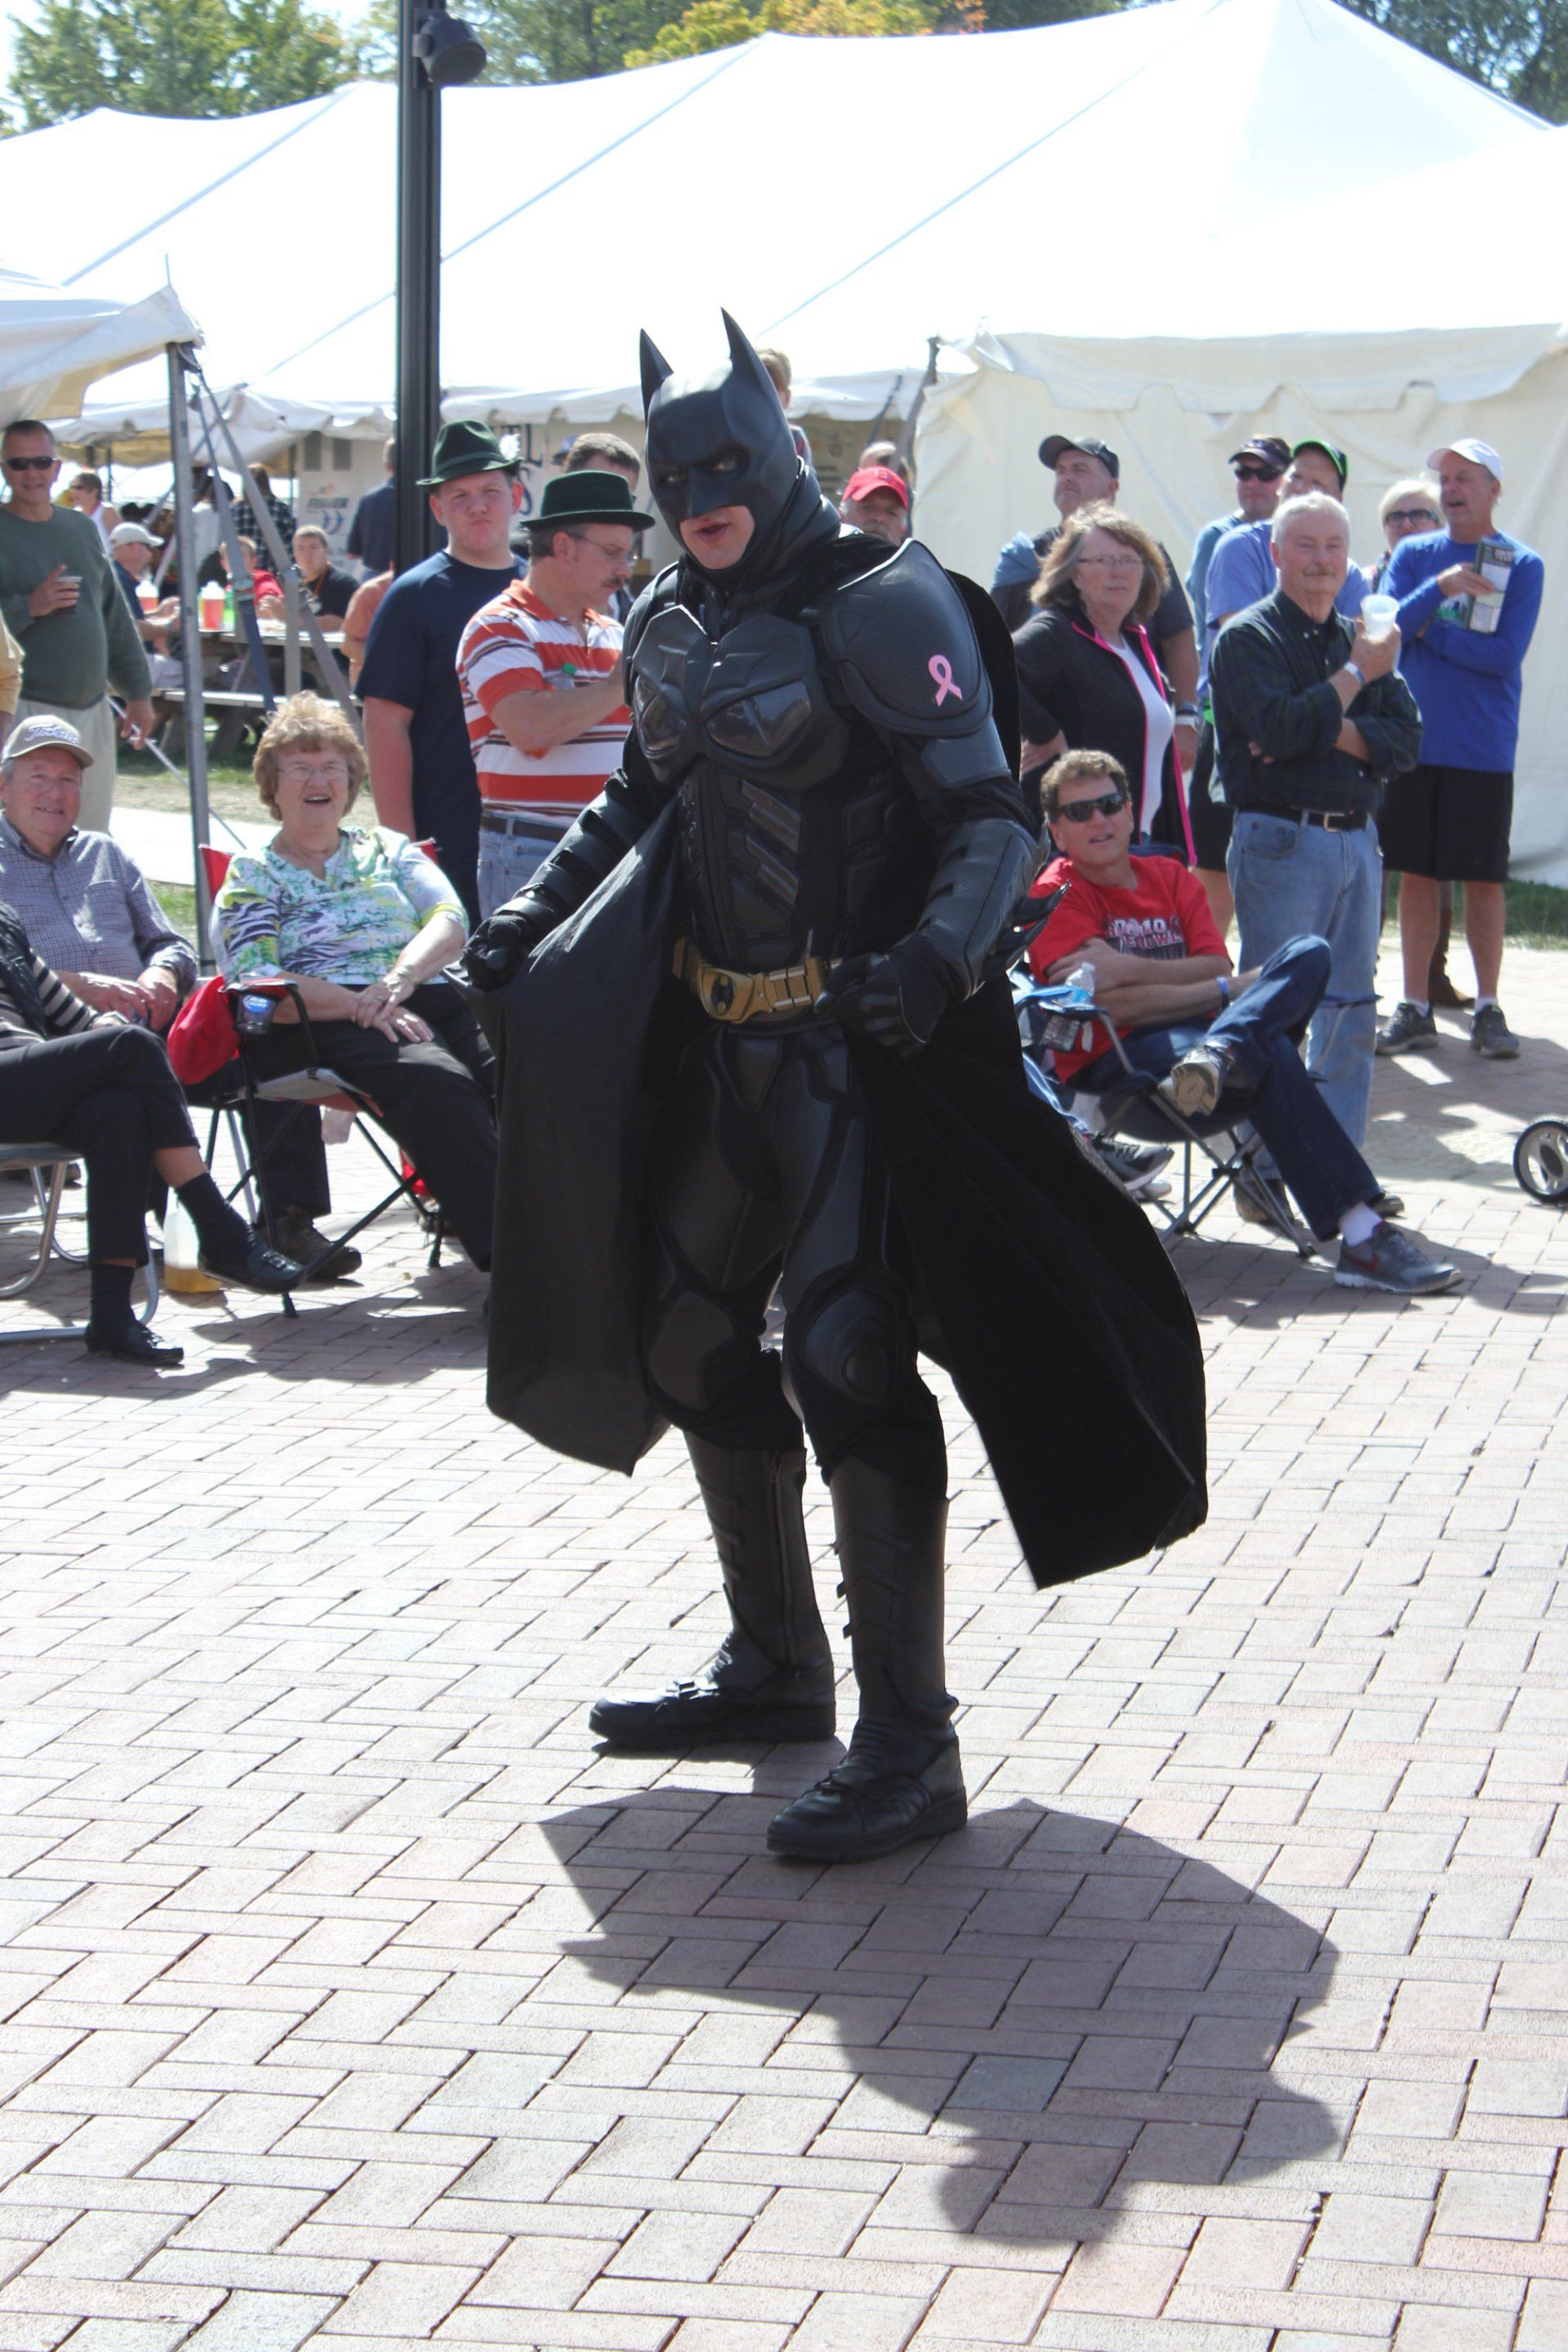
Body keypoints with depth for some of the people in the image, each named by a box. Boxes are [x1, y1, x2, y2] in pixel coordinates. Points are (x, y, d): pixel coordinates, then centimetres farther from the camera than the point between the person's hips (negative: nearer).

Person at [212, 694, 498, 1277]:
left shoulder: (386, 848, 28)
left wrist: (398, 978, -11)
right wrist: (361, 1005, -15)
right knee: (437, 1083, -37)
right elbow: (259, 988, -1)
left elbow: (449, 920, 10)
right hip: (323, 1027, -4)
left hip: (432, 999, 4)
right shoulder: (251, 878, 16)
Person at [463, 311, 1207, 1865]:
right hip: (721, 1040, 9)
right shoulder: (669, 628, 11)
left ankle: (909, 1746, -11)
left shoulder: (886, 610, -12)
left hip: (857, 1045, -9)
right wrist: (535, 920, 14)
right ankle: (776, 1666, 31)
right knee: (687, 1331, 15)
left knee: (844, 1354, -15)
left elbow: (989, 822, -17)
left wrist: (939, 955, -34)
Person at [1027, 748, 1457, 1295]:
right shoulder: (1057, 895, 1)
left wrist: (1128, 969, -11)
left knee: (1309, 953, -13)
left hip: (1192, 1029, 6)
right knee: (1270, 1056, -32)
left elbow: (1217, 970, 4)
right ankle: (1360, 1236, -40)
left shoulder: (1171, 879, 20)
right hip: (1111, 1061, -6)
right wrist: (1228, 990, -9)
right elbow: (1108, 1004, -13)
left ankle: (1216, 1057, -43)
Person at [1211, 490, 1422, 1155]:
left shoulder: (1360, 640, 16)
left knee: (1352, 1012, 8)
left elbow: (1405, 740, 5)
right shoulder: (1248, 638, -3)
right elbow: (1280, 729, -19)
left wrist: (1325, 732, -11)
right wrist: (1356, 676, -11)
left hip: (1357, 839, 7)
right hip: (1281, 842, -6)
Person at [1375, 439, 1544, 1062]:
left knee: (1484, 880, 2)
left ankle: (1487, 1010, 11)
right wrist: (1438, 589, -17)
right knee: (1416, 876, 5)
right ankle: (1415, 1010, 12)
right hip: (1414, 740, 2)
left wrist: (1431, 632, -7)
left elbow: (1507, 653, -11)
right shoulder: (1414, 555, 8)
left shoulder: (1521, 564, -1)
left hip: (1483, 749, -2)